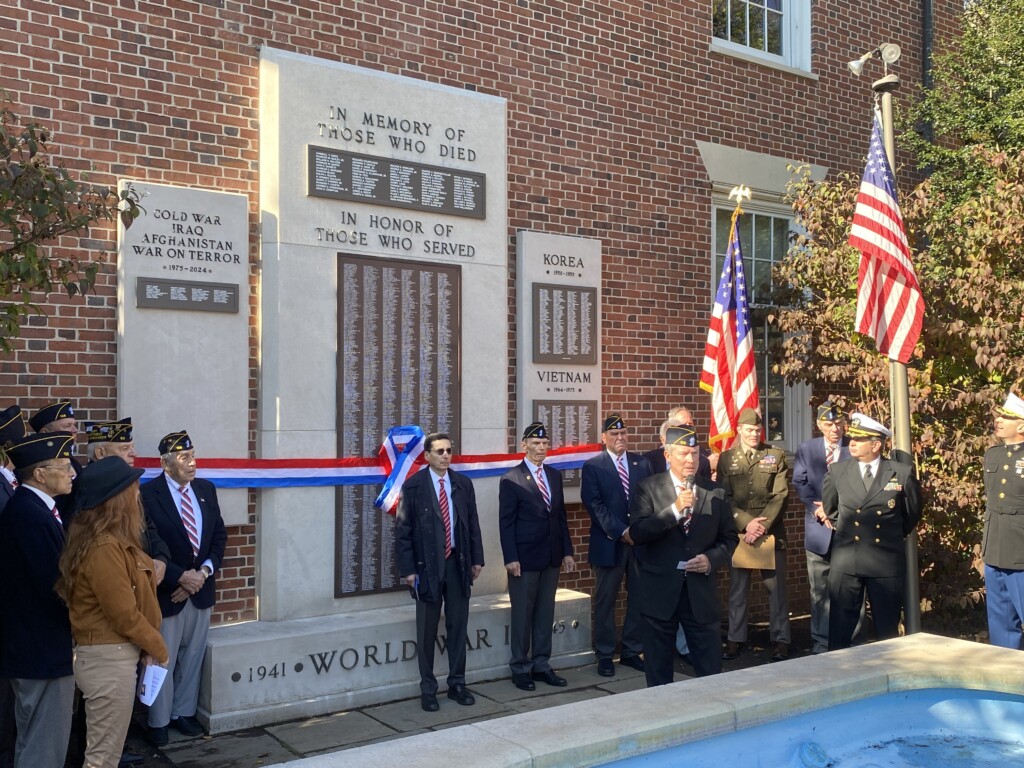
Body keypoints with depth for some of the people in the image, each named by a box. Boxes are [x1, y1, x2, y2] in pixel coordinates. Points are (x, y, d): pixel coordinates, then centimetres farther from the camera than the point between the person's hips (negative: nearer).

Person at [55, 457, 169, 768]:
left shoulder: (112, 541, 8)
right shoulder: (104, 548, -23)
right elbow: (124, 615, -19)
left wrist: (148, 645, 5)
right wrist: (158, 647, -5)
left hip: (111, 654, 10)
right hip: (109, 658, -10)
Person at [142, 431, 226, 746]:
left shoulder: (206, 489, 5)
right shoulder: (147, 493, -12)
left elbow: (219, 535, 8)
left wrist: (205, 571, -6)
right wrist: (180, 577, -16)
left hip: (201, 587, 5)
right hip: (167, 590, -5)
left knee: (193, 657, 14)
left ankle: (183, 712, 28)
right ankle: (159, 722, 21)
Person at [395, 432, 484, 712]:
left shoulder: (463, 484, 6)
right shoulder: (413, 486, -5)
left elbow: (473, 523, 10)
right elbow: (403, 530, -6)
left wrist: (476, 559, 6)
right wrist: (407, 568, -10)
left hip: (458, 563, 3)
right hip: (427, 565, -3)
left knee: (458, 627, 11)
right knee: (427, 631, 6)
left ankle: (457, 684, 23)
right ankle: (428, 689, 18)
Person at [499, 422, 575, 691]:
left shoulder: (554, 476, 10)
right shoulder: (511, 480, -8)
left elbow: (561, 516, 13)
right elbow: (506, 523, -9)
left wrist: (567, 551, 8)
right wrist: (510, 558, -15)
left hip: (551, 558, 6)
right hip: (524, 559, -5)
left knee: (545, 613, 11)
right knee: (522, 615, 4)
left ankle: (541, 665, 22)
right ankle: (520, 669, 15)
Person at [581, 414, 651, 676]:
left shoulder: (642, 463, 9)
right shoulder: (593, 466, -2)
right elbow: (594, 505, -9)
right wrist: (621, 532, -15)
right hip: (610, 543, -3)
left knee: (639, 598, 8)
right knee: (605, 601, 5)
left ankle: (632, 651, 21)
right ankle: (605, 655, 15)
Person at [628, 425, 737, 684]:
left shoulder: (715, 492, 6)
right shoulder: (649, 488, -3)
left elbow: (729, 537, 11)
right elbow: (637, 533, -14)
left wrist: (712, 559, -8)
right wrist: (674, 510, -23)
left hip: (701, 590, 2)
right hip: (660, 589, -2)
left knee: (711, 667, 6)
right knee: (658, 668, 10)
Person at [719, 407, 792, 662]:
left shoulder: (776, 456, 5)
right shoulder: (726, 459, 6)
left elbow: (780, 495, -2)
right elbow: (724, 498, 1)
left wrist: (762, 525, -12)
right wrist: (746, 523, -12)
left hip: (770, 532, 0)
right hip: (738, 532, 1)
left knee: (776, 587, 3)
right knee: (737, 588, 6)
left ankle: (780, 640, 12)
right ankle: (736, 639, 15)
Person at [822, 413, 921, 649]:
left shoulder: (902, 473, -3)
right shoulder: (837, 471, 2)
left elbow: (912, 513, 13)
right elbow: (829, 509, 19)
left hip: (886, 562, -1)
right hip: (845, 562, 1)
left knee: (888, 630, 9)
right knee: (839, 629, 3)